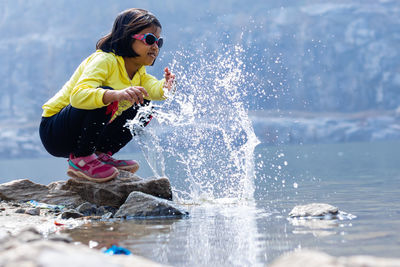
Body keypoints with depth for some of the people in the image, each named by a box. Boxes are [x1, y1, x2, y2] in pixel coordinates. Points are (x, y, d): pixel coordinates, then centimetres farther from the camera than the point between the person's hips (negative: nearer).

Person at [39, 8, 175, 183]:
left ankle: (102, 154, 6)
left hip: (86, 134, 8)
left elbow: (153, 88, -15)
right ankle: (79, 159, -18)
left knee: (143, 107, 3)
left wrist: (165, 86, -39)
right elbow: (77, 96, -38)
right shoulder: (105, 60, -21)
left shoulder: (139, 72, 6)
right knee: (106, 94, -32)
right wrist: (117, 95, -54)